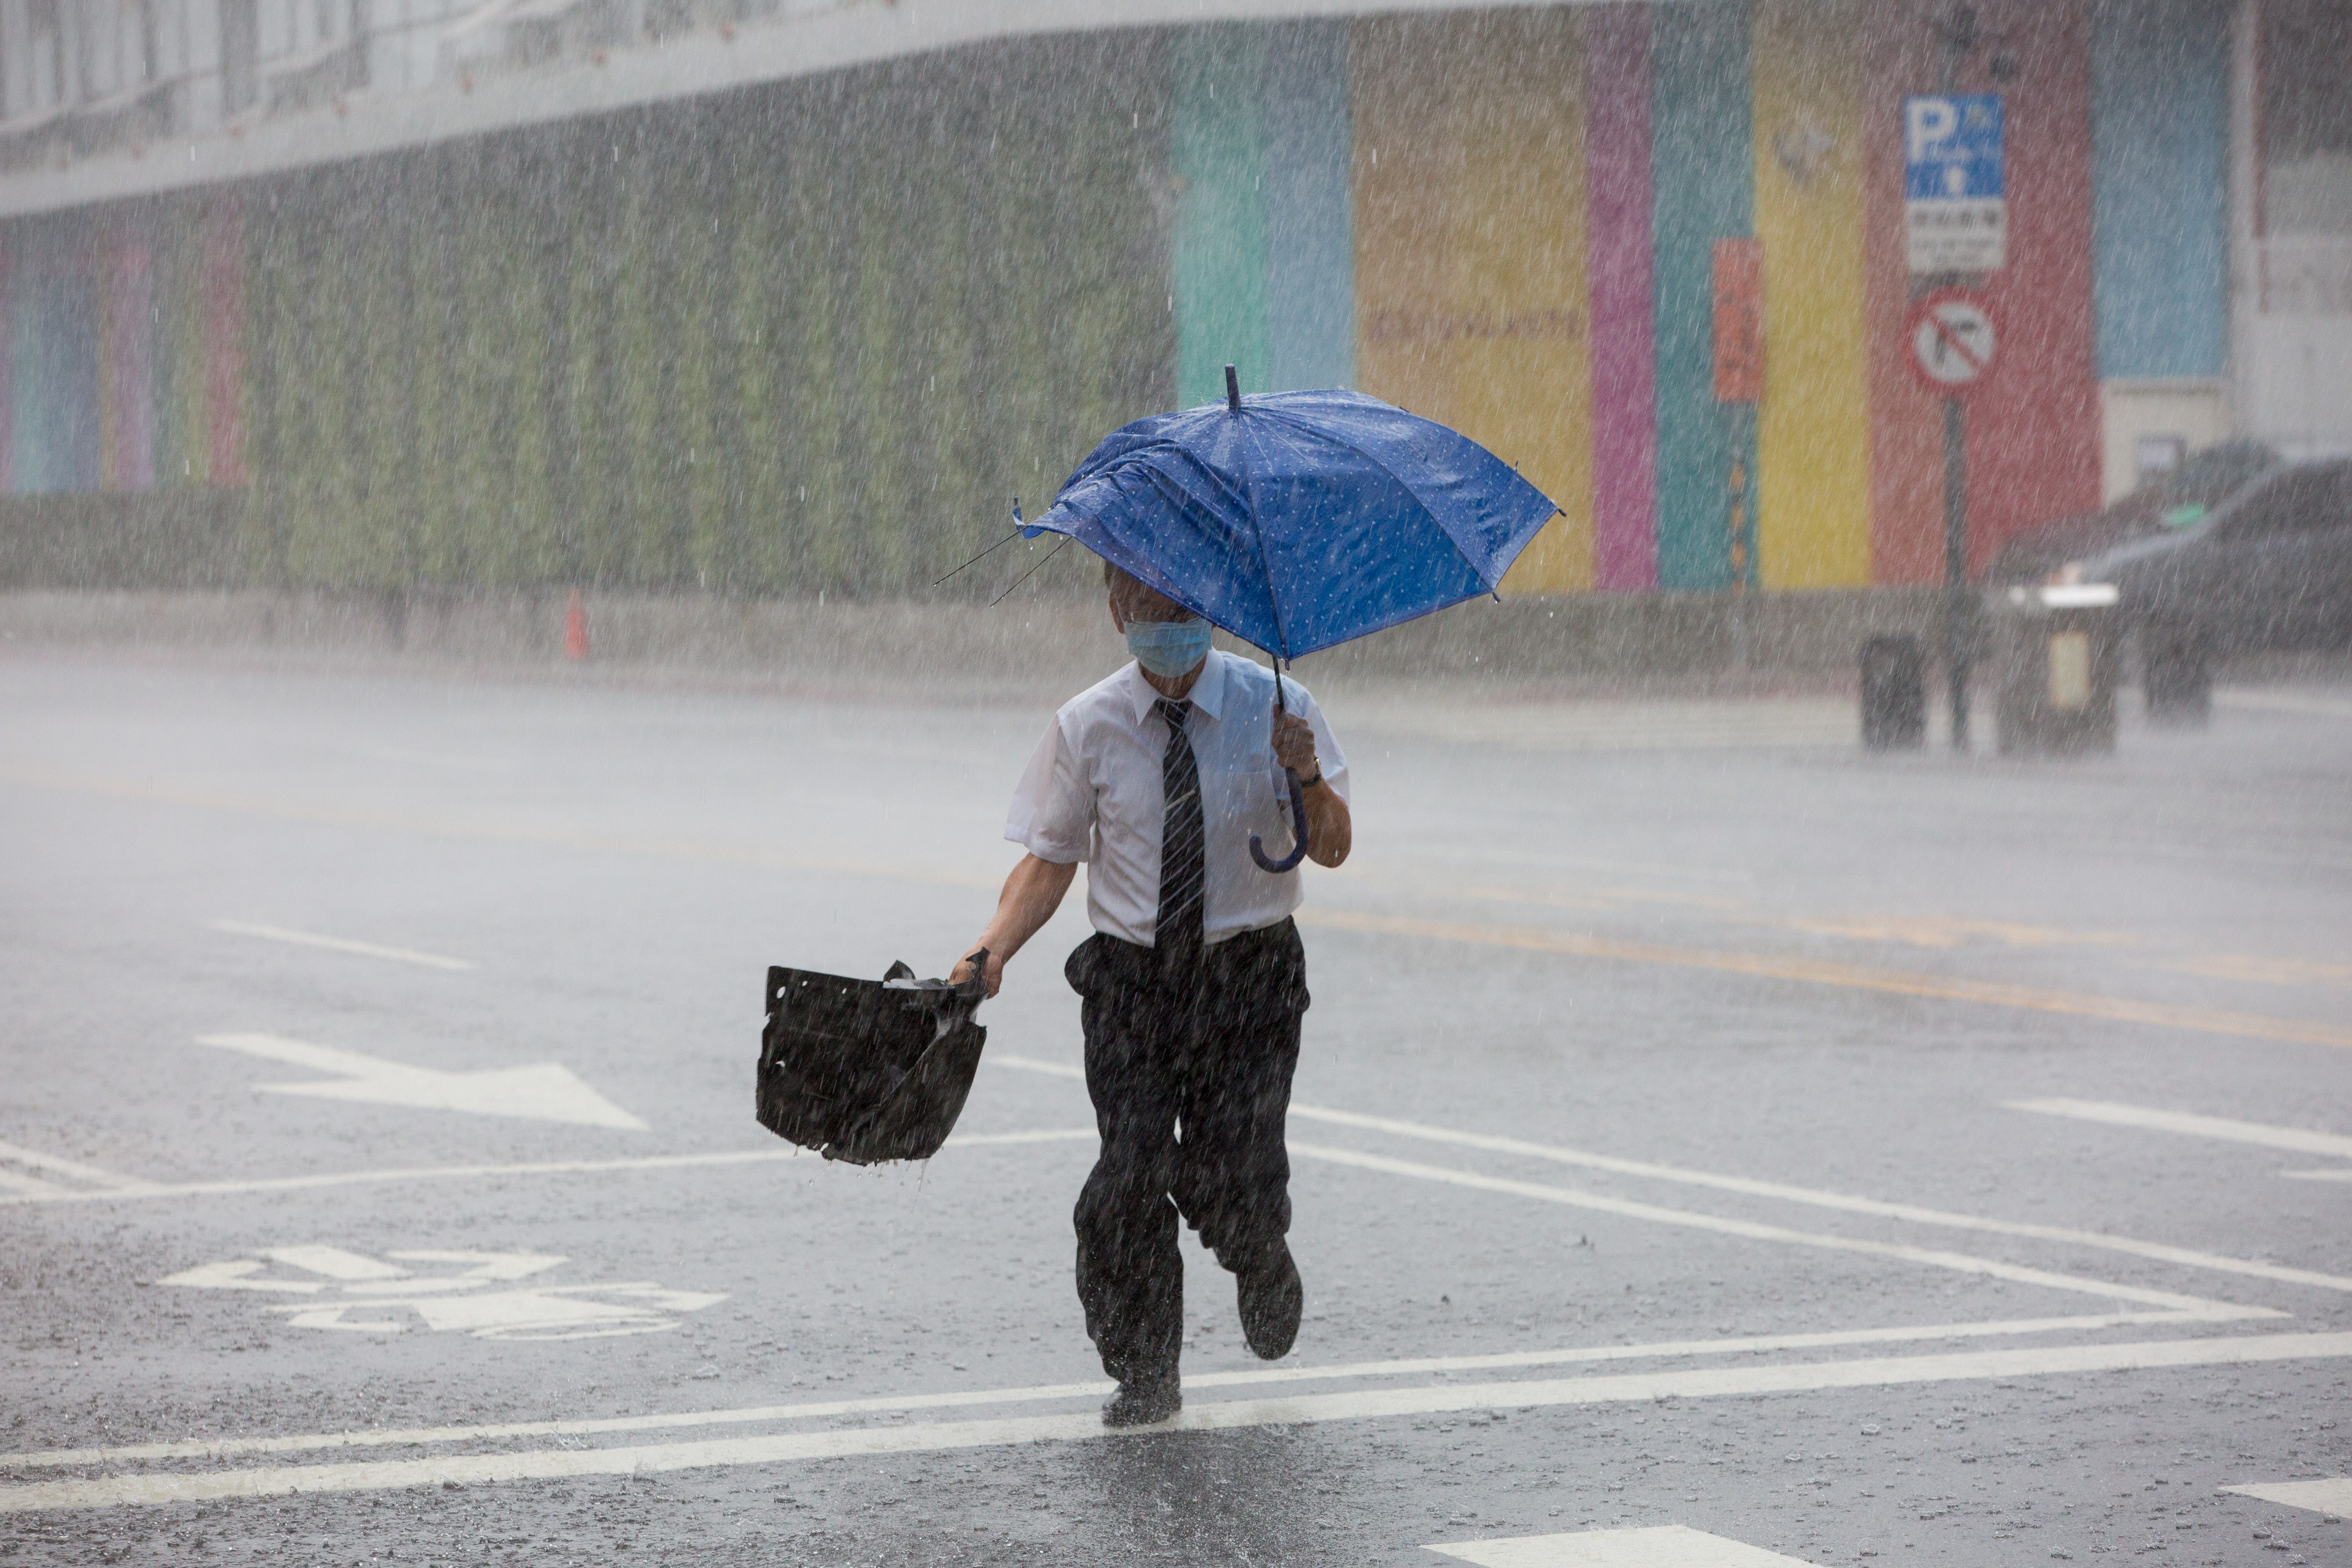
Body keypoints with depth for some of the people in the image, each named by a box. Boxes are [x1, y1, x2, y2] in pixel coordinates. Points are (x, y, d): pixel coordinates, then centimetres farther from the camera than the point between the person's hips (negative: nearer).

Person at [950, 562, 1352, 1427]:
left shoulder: (1275, 707, -2)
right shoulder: (1087, 726, 1)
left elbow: (1332, 849, -6)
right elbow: (1049, 859, 5)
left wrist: (1309, 778, -27)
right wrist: (994, 950, -12)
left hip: (1247, 974, -1)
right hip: (1130, 979, 1)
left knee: (1238, 1189, -8)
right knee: (1129, 1177, -9)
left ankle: (1261, 1262, 31)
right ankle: (1143, 1375, 10)